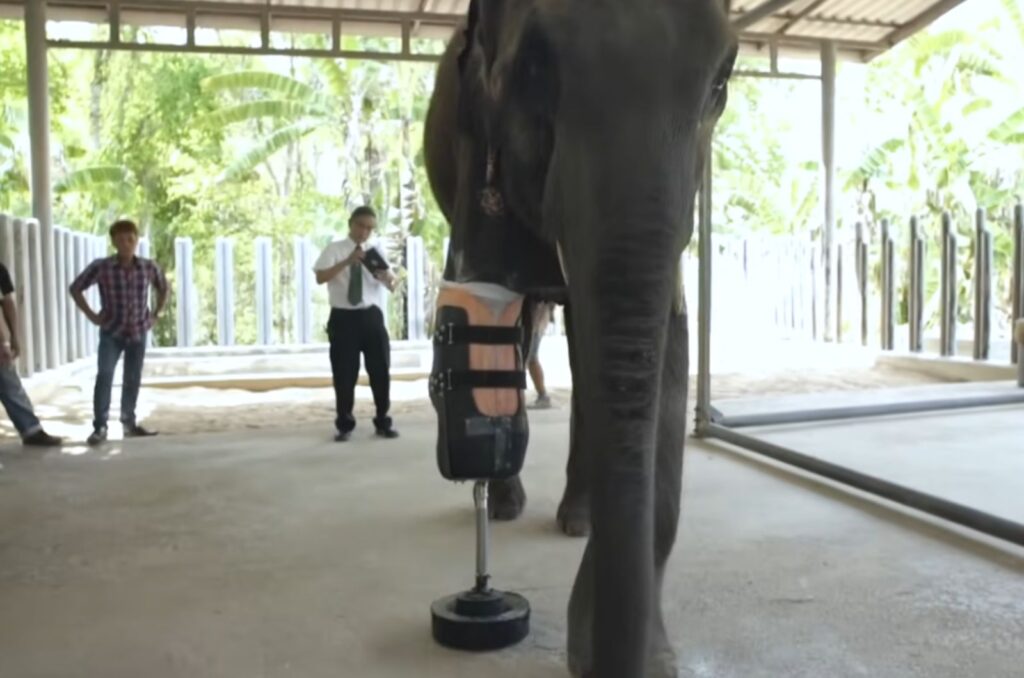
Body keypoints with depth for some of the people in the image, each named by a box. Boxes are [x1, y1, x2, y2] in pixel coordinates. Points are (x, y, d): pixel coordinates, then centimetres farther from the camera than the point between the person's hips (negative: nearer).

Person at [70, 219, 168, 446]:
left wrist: (156, 314, 8)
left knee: (133, 380, 9)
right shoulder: (100, 267, -10)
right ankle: (100, 427, -9)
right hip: (111, 333, -2)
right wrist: (91, 315, -3)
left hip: (138, 332, 3)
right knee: (104, 375, -15)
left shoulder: (149, 267, -3)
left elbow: (164, 288, 16)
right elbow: (76, 288, 2)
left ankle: (129, 423, 22)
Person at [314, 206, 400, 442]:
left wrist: (386, 277, -24)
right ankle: (344, 425, 19)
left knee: (381, 370, 6)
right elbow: (320, 278, -14)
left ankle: (383, 422, 20)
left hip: (371, 316, 2)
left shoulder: (376, 249, 8)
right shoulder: (334, 249, 2)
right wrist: (347, 261, -25)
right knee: (344, 374, 5)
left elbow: (392, 286, 0)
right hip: (343, 317, -2)